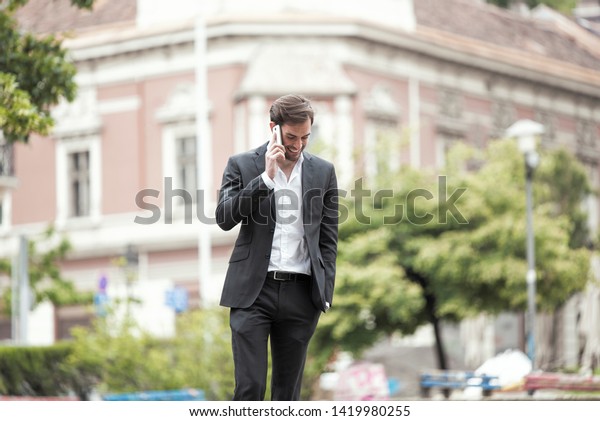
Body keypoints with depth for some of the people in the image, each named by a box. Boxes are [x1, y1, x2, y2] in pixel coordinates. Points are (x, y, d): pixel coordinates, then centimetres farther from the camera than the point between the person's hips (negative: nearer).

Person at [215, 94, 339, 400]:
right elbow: (224, 218, -10)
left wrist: (325, 293, 3)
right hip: (252, 291, -2)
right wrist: (266, 177, -16)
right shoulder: (242, 165, 2)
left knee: (288, 389, 6)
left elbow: (328, 237, 10)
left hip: (300, 294, 2)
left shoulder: (323, 172, 9)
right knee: (250, 386, -9)